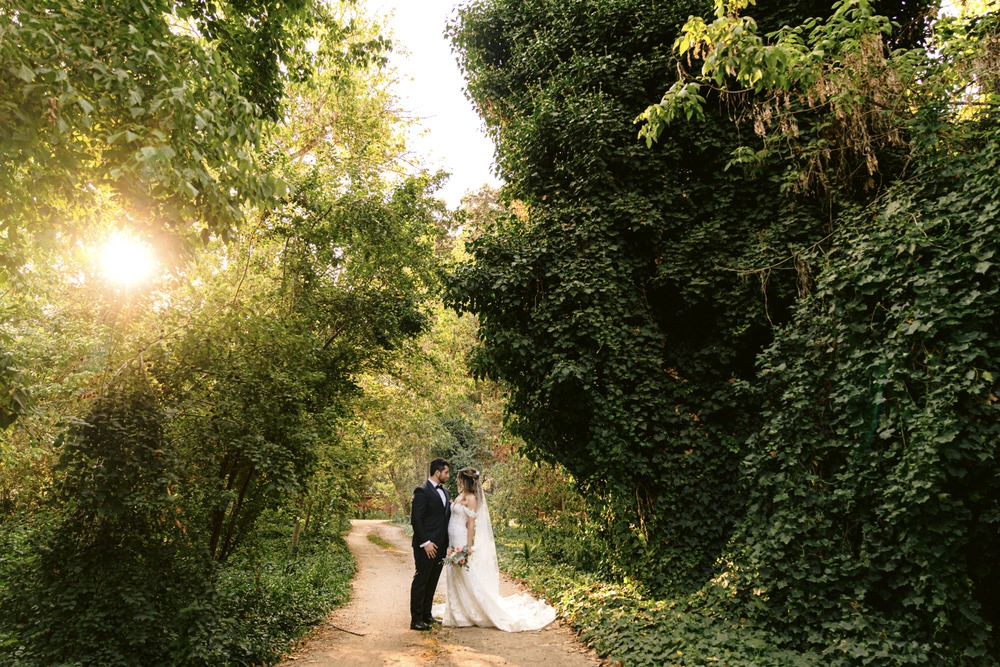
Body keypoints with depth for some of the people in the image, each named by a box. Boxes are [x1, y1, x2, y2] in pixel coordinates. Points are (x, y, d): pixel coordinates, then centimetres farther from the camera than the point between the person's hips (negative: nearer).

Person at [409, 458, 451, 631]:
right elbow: (415, 519, -16)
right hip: (427, 546, -8)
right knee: (421, 581, 0)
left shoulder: (444, 491, 14)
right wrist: (425, 542, -18)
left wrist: (447, 543, 11)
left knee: (432, 582, 15)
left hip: (440, 545, 8)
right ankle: (416, 620, 8)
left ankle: (427, 616, 26)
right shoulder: (422, 491, -12)